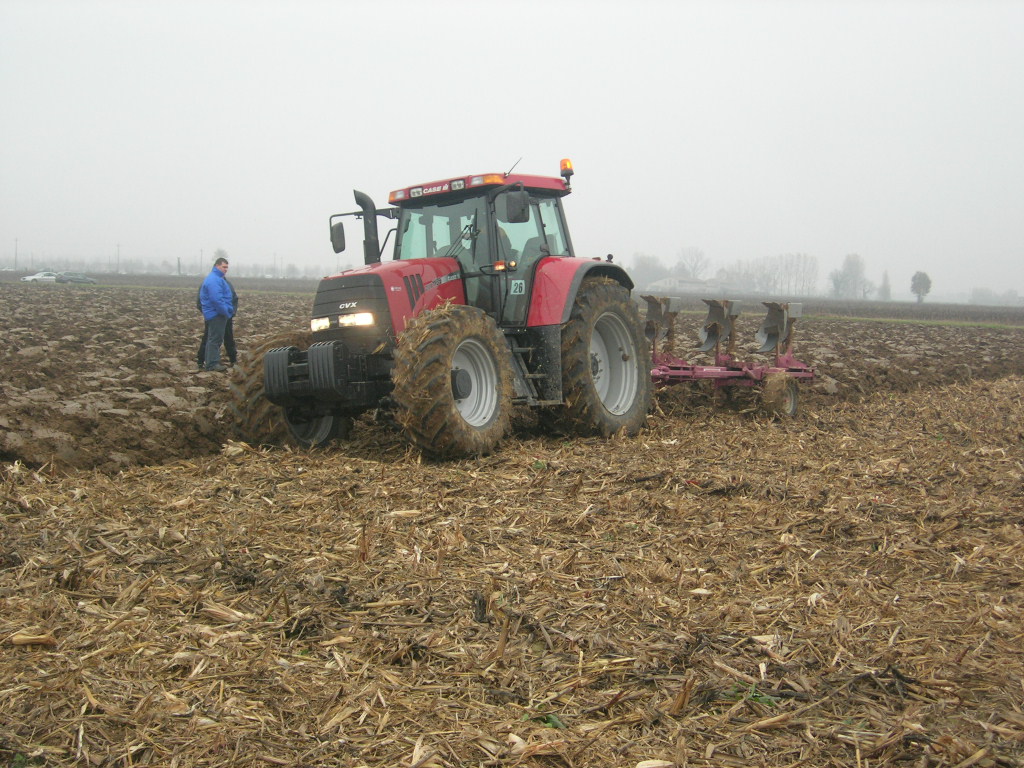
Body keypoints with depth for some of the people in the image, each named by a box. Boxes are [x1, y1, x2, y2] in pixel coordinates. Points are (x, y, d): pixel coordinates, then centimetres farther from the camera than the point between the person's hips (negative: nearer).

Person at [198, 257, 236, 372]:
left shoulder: (218, 278, 18)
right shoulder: (214, 280, -18)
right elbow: (216, 299, -26)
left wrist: (229, 311, 15)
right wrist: (226, 312, -21)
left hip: (218, 314, 11)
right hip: (216, 314, -11)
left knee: (214, 338, 16)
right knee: (215, 339, -8)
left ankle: (209, 361, 23)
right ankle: (212, 364, -6)